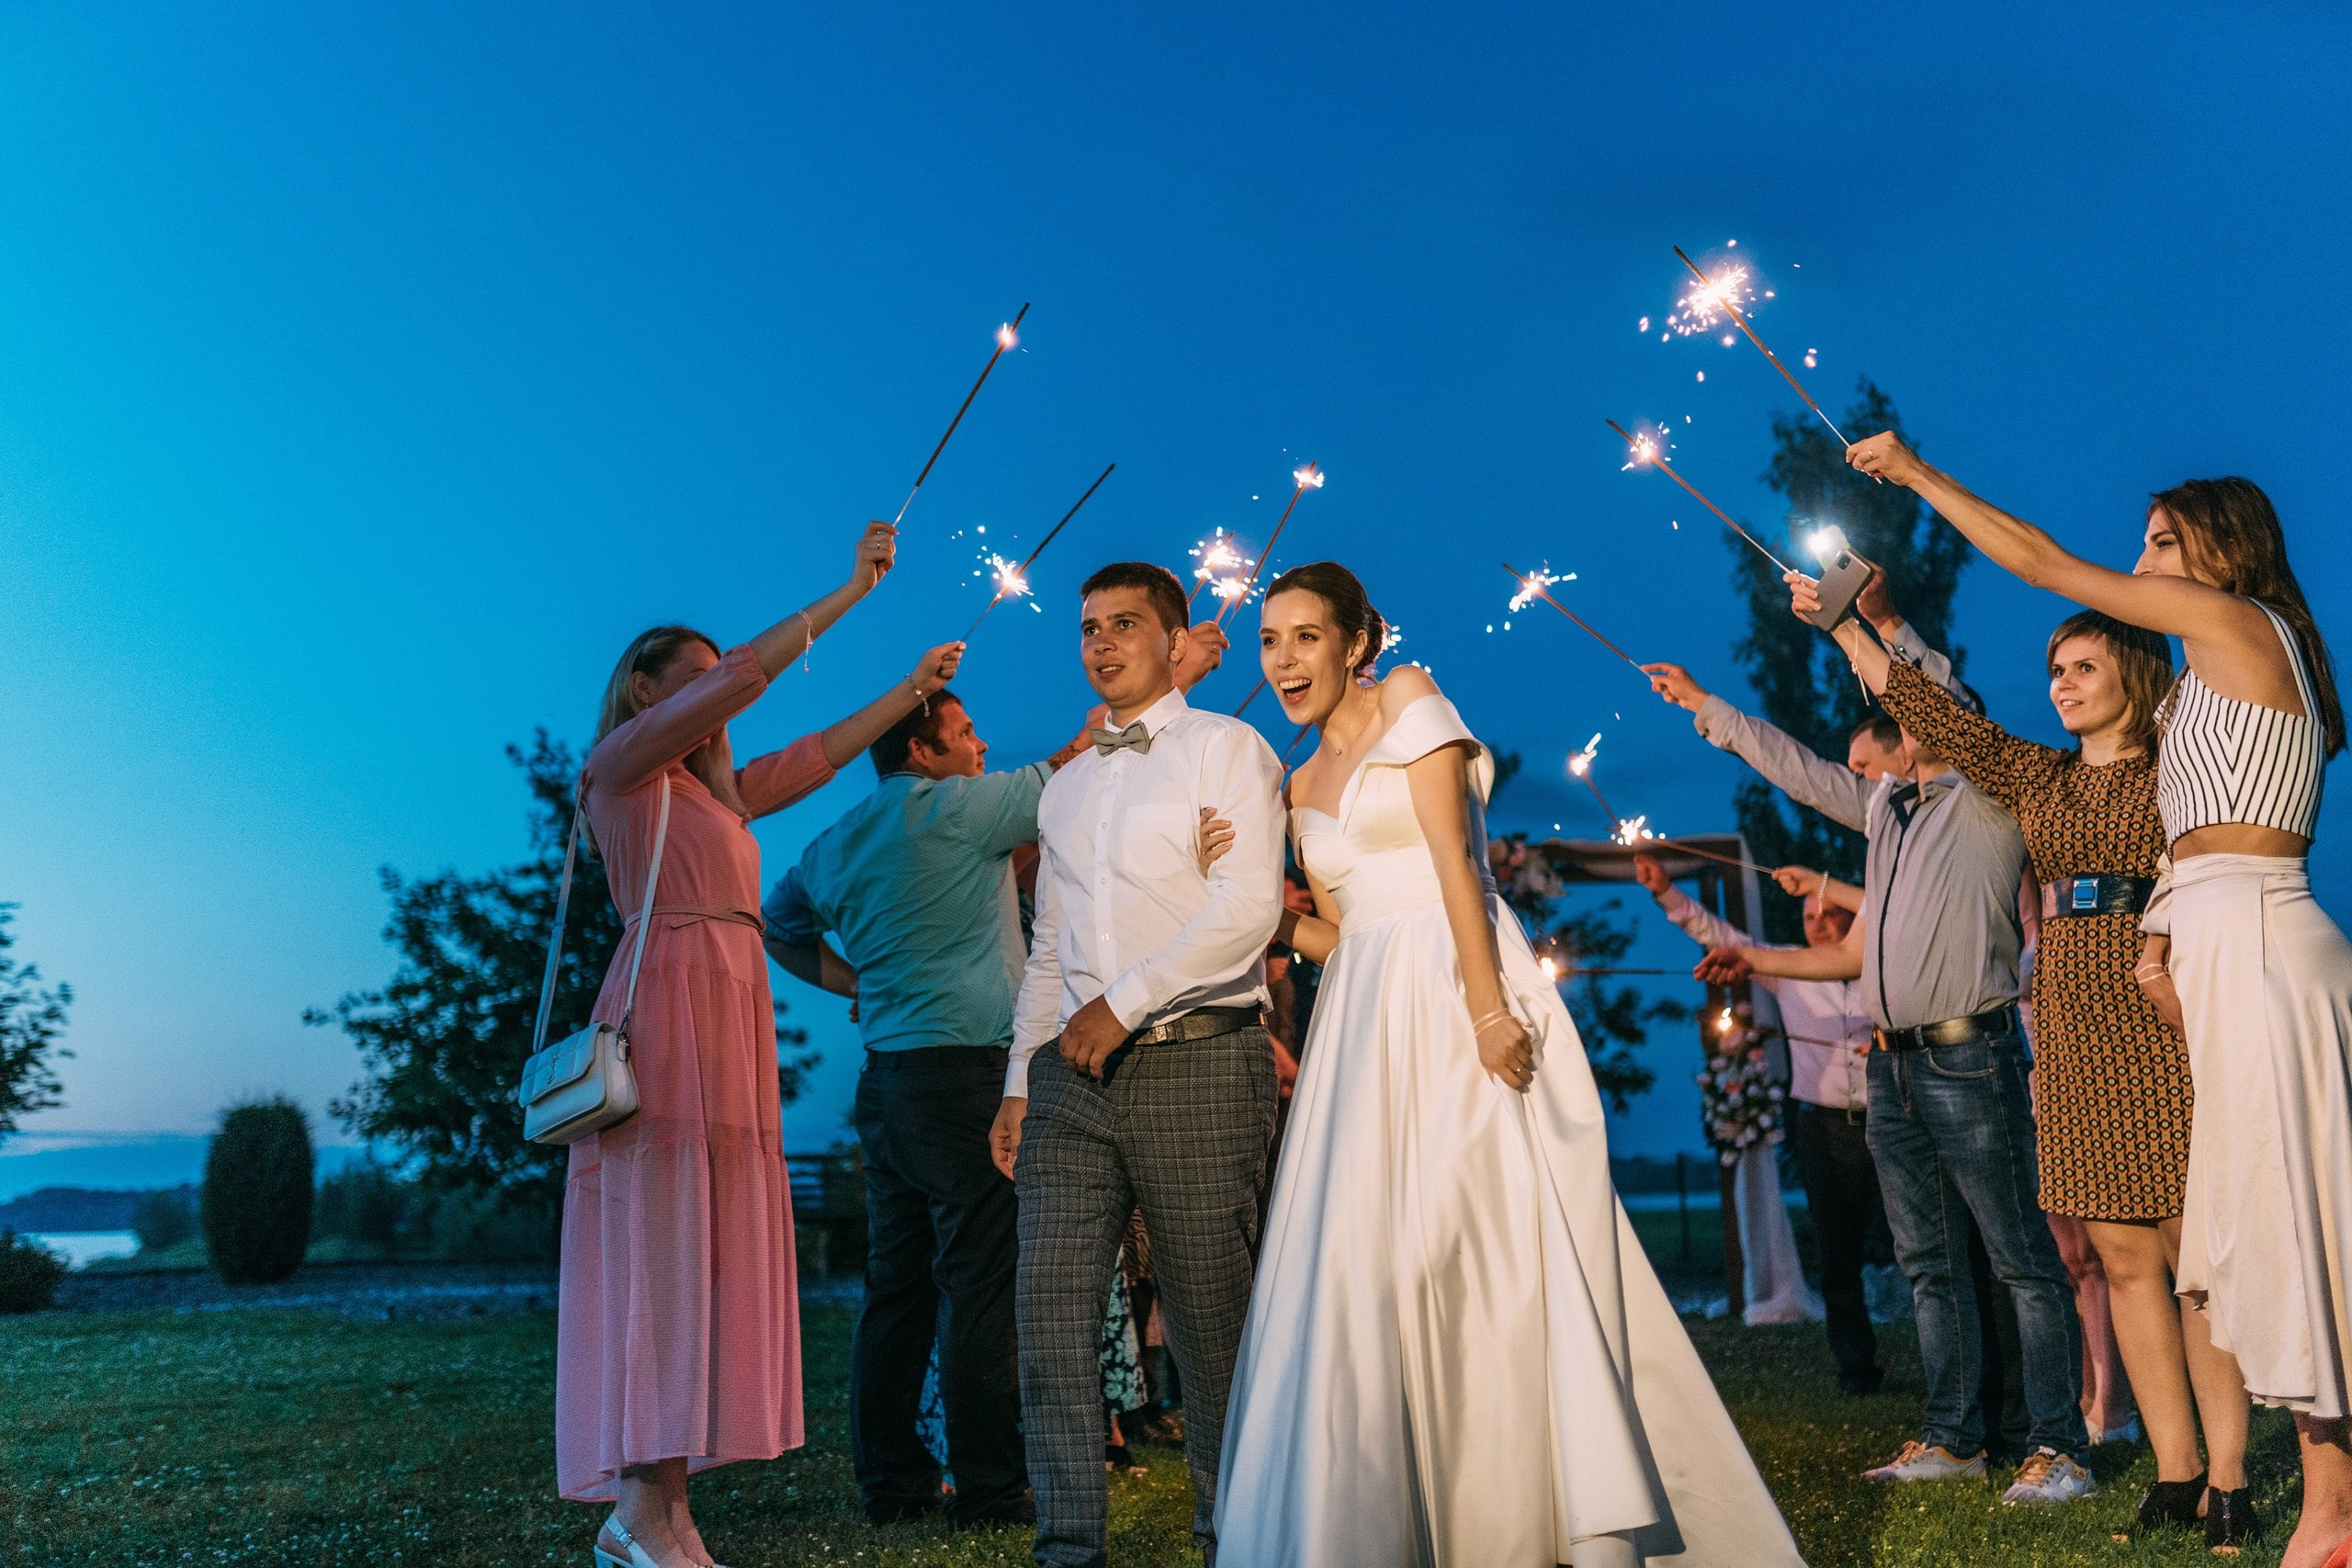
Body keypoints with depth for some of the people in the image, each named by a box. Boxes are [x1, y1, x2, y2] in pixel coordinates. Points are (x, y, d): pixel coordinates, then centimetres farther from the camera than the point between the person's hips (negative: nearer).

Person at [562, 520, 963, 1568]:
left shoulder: (709, 793, 25)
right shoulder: (621, 764, 3)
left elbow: (817, 754, 33)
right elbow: (746, 674, -6)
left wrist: (913, 688, 35)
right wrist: (852, 589, -2)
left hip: (734, 1019, 8)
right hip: (668, 1003, -8)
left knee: (710, 1244, 2)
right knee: (659, 1237, -11)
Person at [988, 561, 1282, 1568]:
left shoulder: (1225, 748, 4)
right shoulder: (1065, 788, 22)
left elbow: (1246, 908, -10)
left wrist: (1124, 1003, -13)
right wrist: (1020, 1080, 14)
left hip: (1195, 1060, -5)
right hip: (1074, 1075, 5)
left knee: (1209, 1316, -1)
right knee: (1050, 1299, -5)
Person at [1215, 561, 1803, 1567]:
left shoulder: (1408, 702, 2)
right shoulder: (1302, 787, 21)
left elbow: (1452, 856, -10)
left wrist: (1488, 1010, -19)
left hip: (1459, 1002, -6)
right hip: (1364, 1022, 7)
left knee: (1492, 1242, -10)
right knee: (1356, 1265, 1)